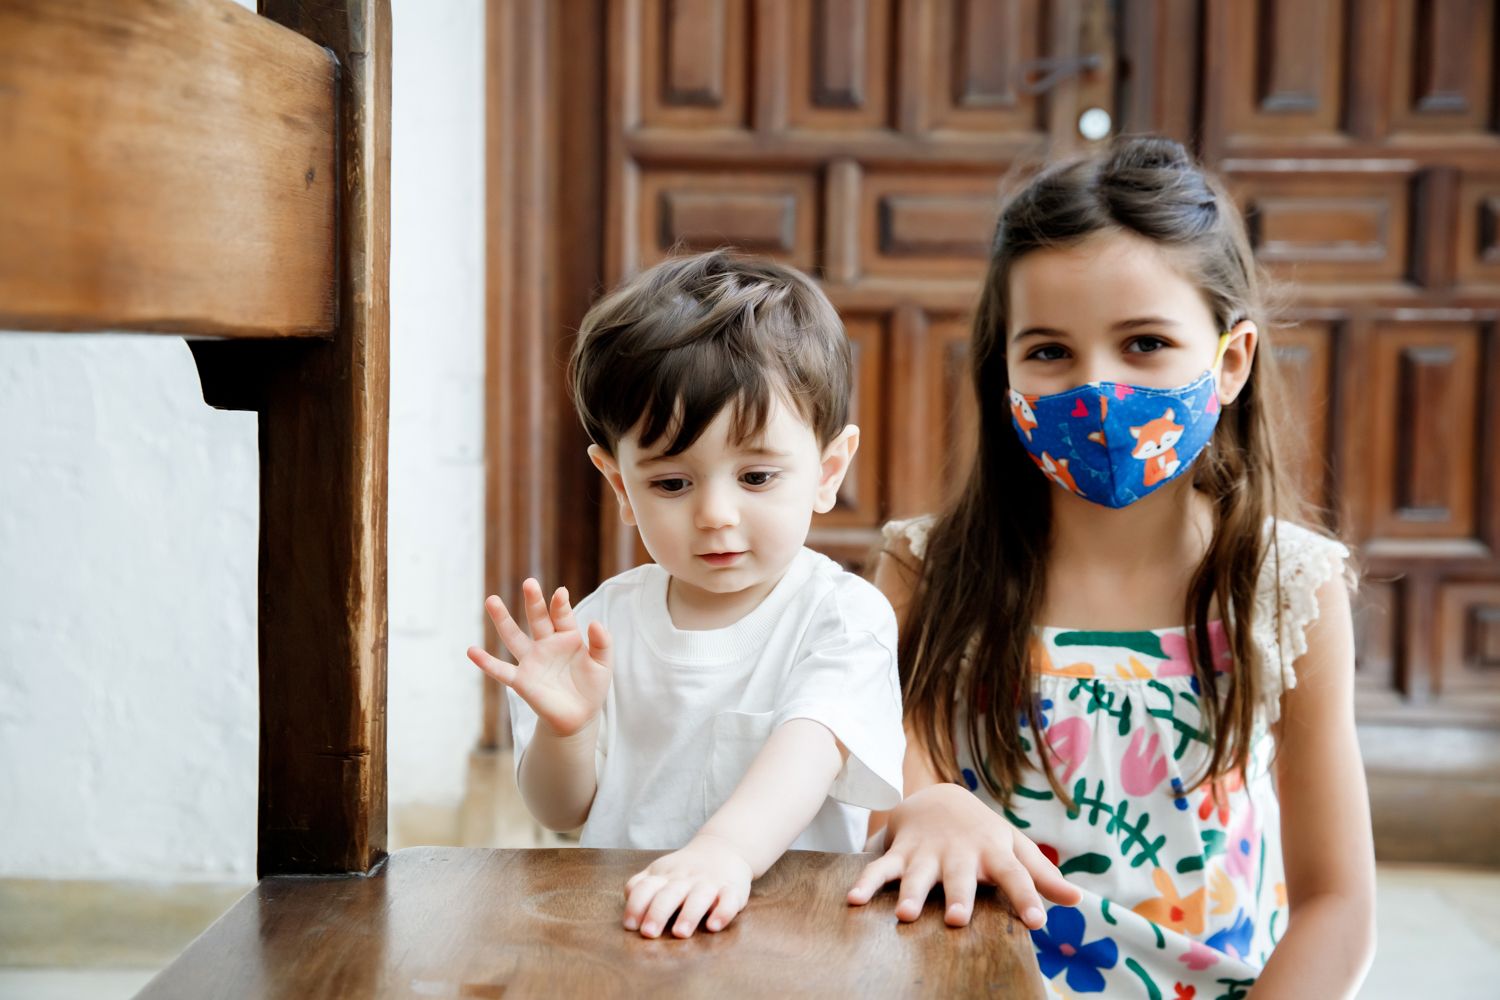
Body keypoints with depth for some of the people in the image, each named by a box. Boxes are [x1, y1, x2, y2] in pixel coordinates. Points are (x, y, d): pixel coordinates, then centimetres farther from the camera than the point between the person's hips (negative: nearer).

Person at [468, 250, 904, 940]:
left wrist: (726, 849, -42)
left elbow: (809, 749, -24)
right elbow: (563, 811, 9)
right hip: (622, 920, 2)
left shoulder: (842, 617, -6)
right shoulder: (605, 620, 3)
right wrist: (566, 726, -11)